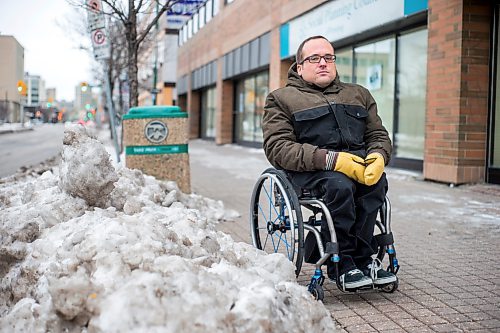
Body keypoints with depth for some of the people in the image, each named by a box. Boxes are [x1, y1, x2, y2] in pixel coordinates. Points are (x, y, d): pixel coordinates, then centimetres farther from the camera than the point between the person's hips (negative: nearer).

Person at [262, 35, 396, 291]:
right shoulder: (282, 98, 13)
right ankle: (343, 265, -25)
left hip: (357, 160, 4)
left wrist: (378, 157, -6)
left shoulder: (358, 94, 29)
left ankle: (361, 260, -23)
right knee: (340, 184, -36)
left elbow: (379, 135, 22)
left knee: (377, 181, -31)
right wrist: (330, 159, -18)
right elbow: (277, 148, -3)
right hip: (309, 168, -3)